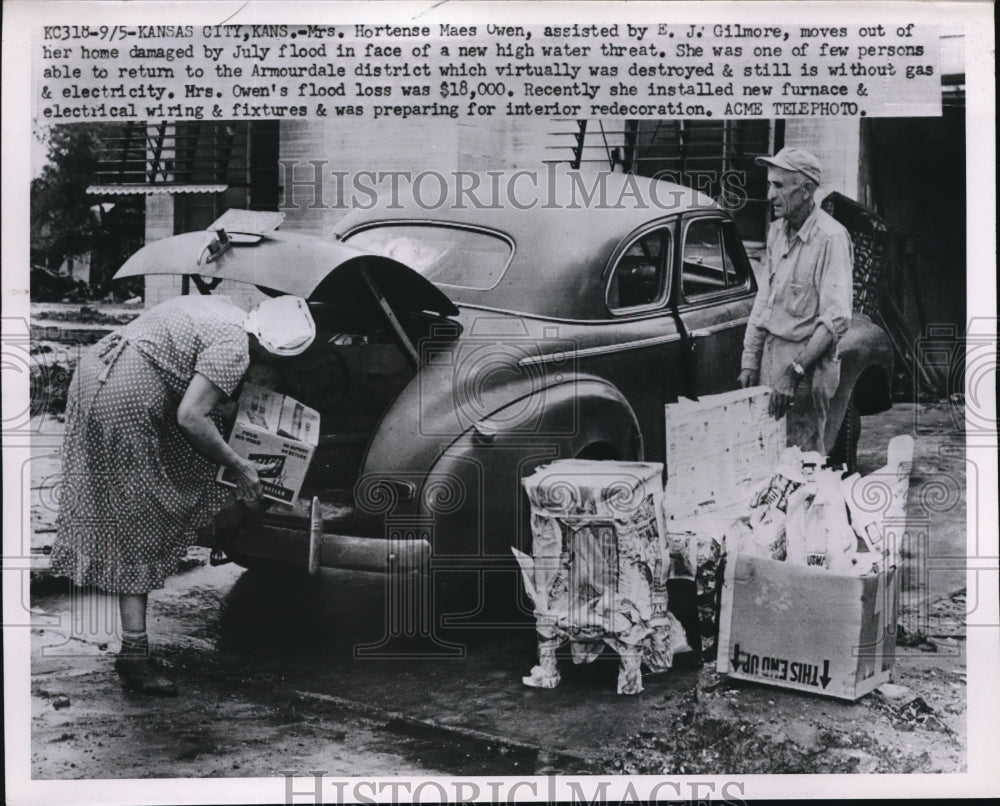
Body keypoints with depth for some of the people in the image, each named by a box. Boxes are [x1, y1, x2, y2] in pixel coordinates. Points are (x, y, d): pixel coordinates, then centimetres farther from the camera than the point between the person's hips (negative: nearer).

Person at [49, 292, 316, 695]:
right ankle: (134, 652, -1)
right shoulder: (234, 346, -12)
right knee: (137, 526, -4)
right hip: (125, 396, -9)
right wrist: (240, 466, -7)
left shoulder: (221, 308, 16)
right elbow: (191, 417, -19)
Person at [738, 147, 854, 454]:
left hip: (808, 361, -7)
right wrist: (750, 361, 9)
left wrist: (795, 370, -23)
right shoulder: (777, 231, 10)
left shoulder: (831, 238, -15)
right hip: (770, 353, 7)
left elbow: (837, 319, -20)